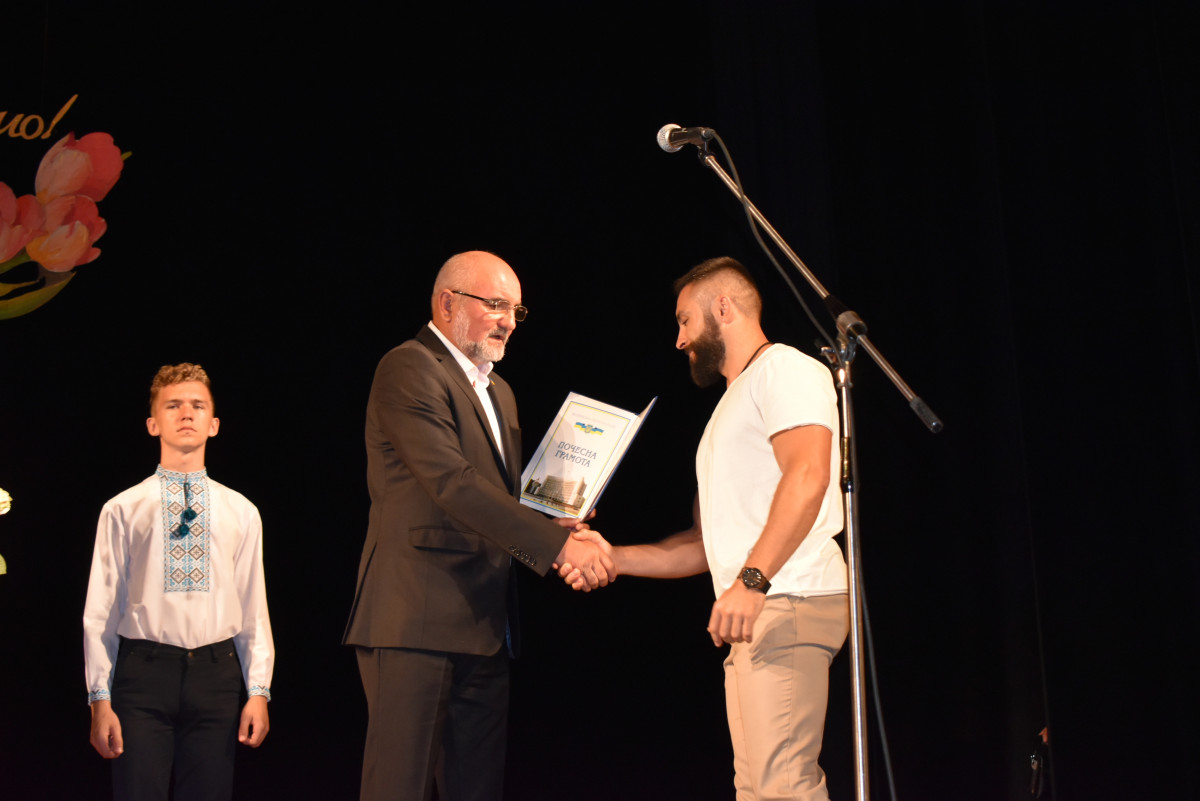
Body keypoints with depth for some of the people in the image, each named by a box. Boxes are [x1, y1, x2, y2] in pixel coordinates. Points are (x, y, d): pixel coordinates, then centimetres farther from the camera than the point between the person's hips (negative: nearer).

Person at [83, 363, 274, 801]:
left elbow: (254, 607, 8)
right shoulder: (123, 510, 5)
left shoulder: (241, 512, 10)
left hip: (216, 671, 2)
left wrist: (258, 690, 2)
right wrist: (100, 698, -1)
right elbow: (101, 610, 3)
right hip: (145, 670, -2)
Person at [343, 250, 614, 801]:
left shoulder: (498, 392, 23)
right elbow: (452, 484, -19)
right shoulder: (409, 369, -7)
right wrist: (556, 543, -21)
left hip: (484, 629, 9)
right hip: (417, 620, -9)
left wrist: (556, 524, 6)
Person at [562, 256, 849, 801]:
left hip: (788, 603, -10)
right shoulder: (729, 409, 30)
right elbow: (706, 544, 29)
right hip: (755, 614, 10)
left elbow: (808, 475, -18)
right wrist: (613, 558, 17)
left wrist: (751, 580, -27)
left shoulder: (783, 368, 0)